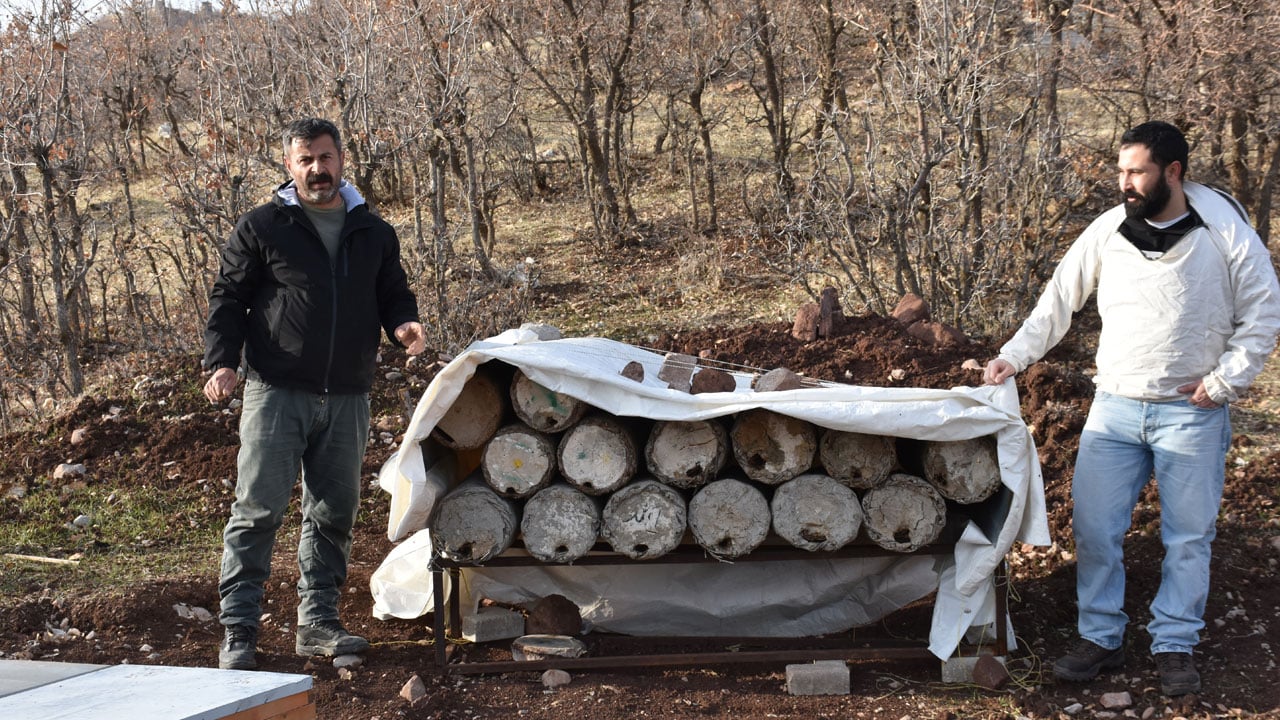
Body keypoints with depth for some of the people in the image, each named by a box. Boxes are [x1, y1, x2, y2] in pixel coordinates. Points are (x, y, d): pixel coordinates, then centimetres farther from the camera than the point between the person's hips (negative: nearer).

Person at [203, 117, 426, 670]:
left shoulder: (373, 233, 13)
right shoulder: (261, 228, 1)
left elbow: (393, 294, 20)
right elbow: (228, 298, 1)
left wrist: (403, 324, -3)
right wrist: (221, 362, -13)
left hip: (347, 397, 4)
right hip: (276, 392, -4)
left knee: (334, 511, 9)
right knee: (258, 510, -6)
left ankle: (317, 621, 20)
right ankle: (238, 631, 0)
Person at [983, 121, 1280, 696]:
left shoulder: (1226, 231, -7)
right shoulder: (1108, 230, 0)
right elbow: (1059, 300, 7)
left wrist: (1225, 380, -7)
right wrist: (1014, 356, 0)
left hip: (1192, 413, -2)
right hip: (1115, 408, 3)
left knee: (1188, 536, 6)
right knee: (1093, 528, 1)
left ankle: (1175, 646, 19)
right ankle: (1100, 639, 15)